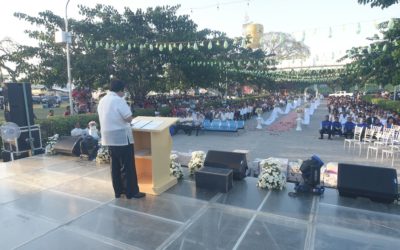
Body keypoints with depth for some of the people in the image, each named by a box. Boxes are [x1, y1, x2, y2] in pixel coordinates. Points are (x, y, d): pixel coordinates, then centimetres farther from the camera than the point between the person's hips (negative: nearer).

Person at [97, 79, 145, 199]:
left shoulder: (102, 101, 11)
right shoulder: (118, 100, -16)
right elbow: (129, 118, -18)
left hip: (108, 137, 8)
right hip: (122, 137, -8)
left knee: (115, 165, 15)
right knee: (129, 166, 1)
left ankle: (118, 190, 23)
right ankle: (132, 192, 8)